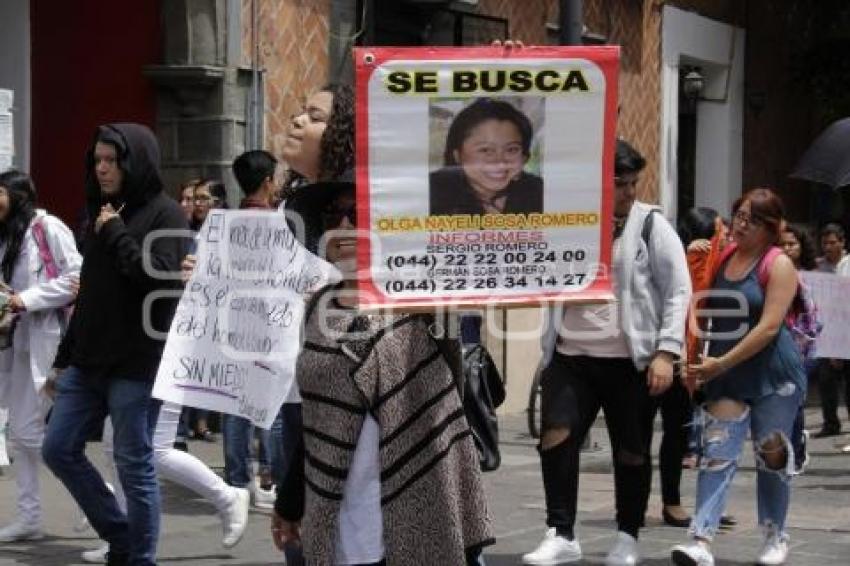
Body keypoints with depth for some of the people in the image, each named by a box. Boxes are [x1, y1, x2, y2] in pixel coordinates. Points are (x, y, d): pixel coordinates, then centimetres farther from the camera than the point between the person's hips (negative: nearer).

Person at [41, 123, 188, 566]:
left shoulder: (165, 214, -8)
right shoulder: (102, 212, 13)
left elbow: (161, 278, -22)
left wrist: (115, 233, -14)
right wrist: (66, 353, 19)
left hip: (136, 364, -8)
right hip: (89, 360, 8)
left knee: (134, 466, -1)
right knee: (59, 449, 8)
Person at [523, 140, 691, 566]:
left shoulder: (650, 225, -2)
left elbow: (678, 291, -5)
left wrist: (665, 351, -12)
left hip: (629, 361, -2)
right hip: (570, 357, 2)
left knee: (631, 451, 6)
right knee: (556, 437, -10)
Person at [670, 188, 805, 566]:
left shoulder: (778, 265, -7)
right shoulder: (722, 258, 9)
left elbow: (769, 326, -16)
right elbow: (704, 309, 20)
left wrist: (722, 363, -19)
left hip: (772, 373, -4)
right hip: (725, 376, 4)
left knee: (772, 454, 6)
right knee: (717, 453, -8)